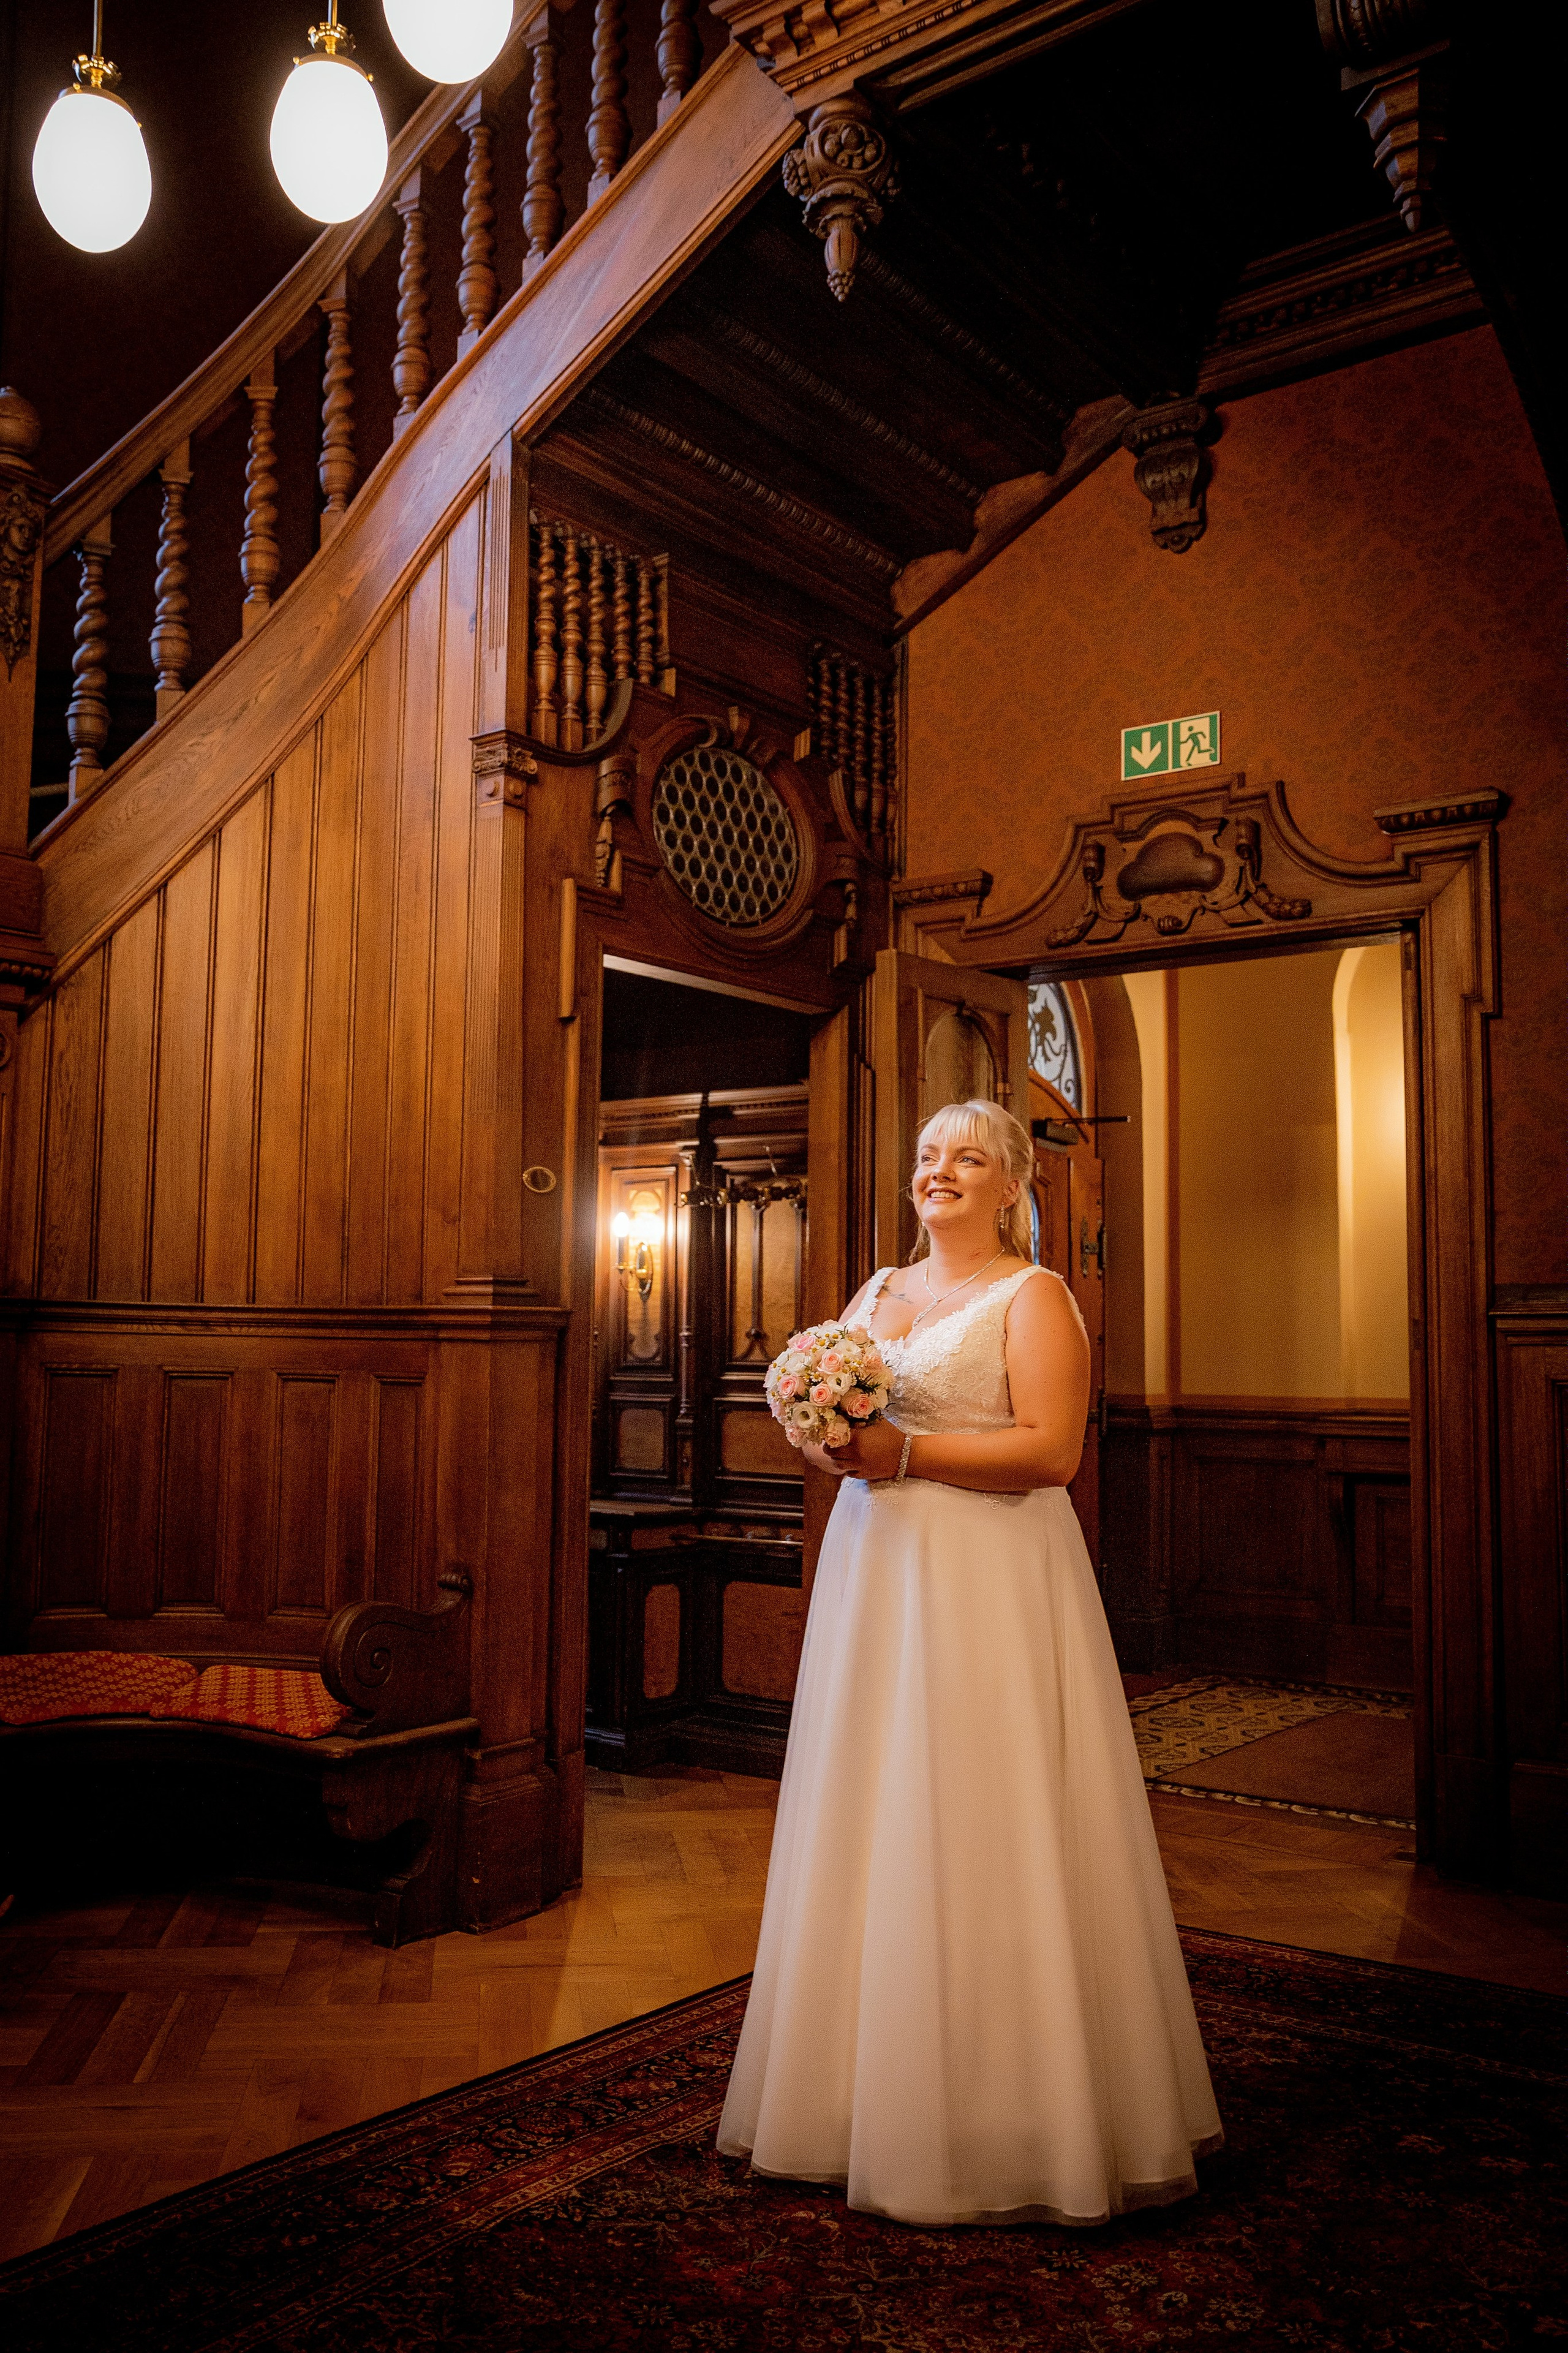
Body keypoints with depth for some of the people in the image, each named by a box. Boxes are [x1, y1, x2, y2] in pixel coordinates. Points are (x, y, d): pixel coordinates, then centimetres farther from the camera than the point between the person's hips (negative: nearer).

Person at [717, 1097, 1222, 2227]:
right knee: (870, 1829, 10)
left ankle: (1007, 2122, 11)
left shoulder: (1034, 1297, -4)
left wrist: (904, 1452, -18)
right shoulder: (877, 1291, 16)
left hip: (991, 1585, -6)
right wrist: (830, 1444, -4)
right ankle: (872, 2088, 23)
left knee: (976, 1836, -3)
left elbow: (1051, 1451, -15)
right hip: (877, 1578, 7)